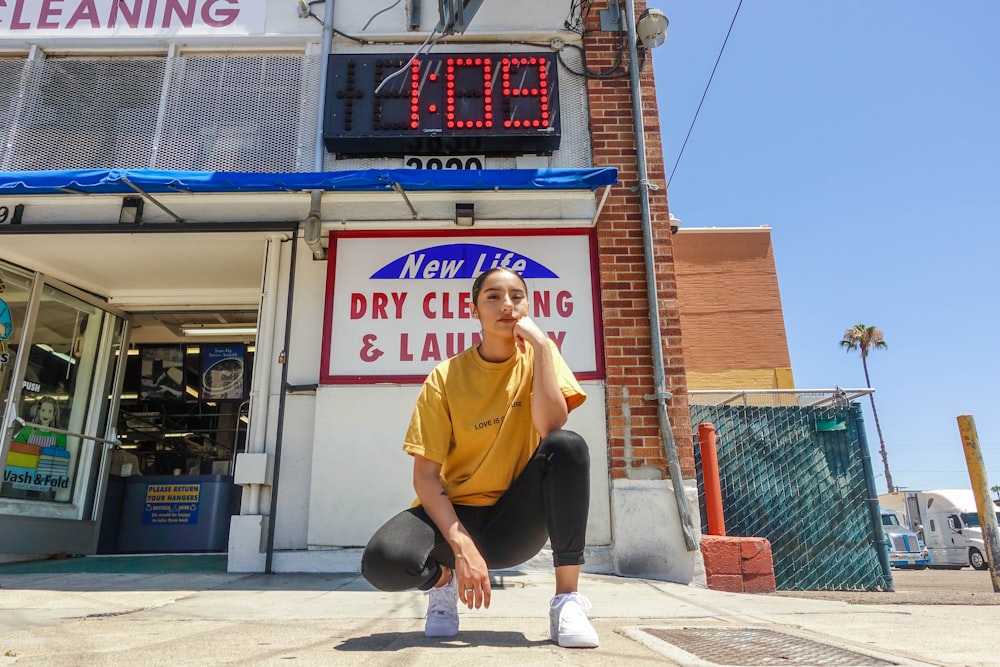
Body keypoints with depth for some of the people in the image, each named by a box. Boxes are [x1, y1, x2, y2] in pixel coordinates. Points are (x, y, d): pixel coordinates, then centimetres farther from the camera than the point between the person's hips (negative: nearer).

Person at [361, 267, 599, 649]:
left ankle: (567, 600, -15)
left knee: (568, 446, -29)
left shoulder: (537, 356, -3)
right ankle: (442, 580, 7)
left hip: (517, 518, 1)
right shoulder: (445, 377, -7)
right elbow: (425, 475, -10)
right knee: (383, 561, -31)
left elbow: (551, 428, -22)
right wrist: (461, 544, -22)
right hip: (457, 512, 0)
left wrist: (541, 345, -23)